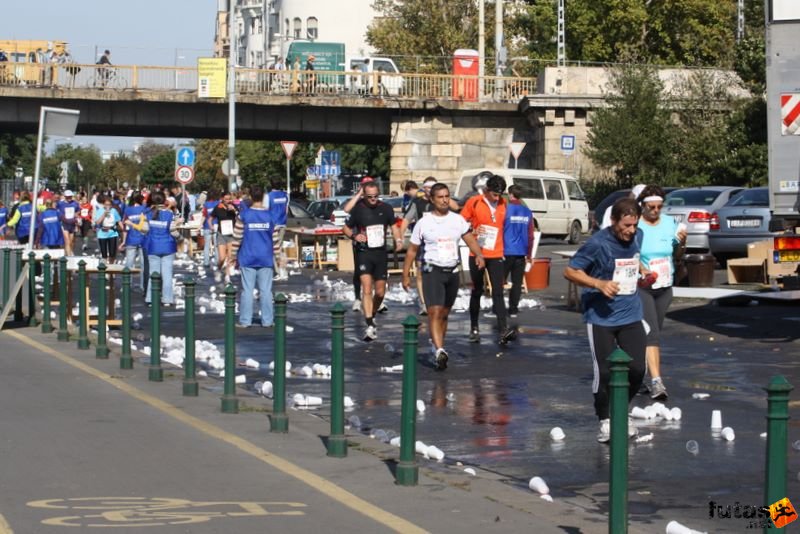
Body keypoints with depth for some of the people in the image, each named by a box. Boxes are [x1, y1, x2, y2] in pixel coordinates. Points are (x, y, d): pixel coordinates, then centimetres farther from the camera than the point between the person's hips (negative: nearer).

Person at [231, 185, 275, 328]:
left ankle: (245, 321, 3)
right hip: (266, 258, 1)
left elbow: (237, 237, -5)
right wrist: (277, 256, 11)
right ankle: (267, 320, 6)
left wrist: (234, 255, 6)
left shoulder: (244, 214, -6)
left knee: (247, 289, 2)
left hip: (248, 258, -1)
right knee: (266, 290, 5)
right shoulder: (271, 214, -2)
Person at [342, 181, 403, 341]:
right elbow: (346, 228, 6)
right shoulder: (358, 209, -4)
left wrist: (398, 240, -3)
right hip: (364, 254, -3)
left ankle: (372, 315, 36)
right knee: (367, 289, -17)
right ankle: (370, 326, -21)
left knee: (380, 292, 8)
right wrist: (354, 236, -15)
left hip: (381, 253, 3)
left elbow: (393, 226, 16)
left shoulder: (386, 208, 4)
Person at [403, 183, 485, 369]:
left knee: (444, 314, 12)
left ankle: (437, 348, 24)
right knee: (435, 312, -17)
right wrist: (406, 274, 1)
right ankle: (439, 351, -28)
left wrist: (479, 255, -22)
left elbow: (470, 239, -2)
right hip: (432, 271, -4)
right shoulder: (424, 223, -1)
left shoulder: (458, 220, 6)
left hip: (452, 272, 4)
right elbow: (412, 250, 4)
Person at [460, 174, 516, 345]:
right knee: (477, 292, 10)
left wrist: (505, 248, 6)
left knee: (498, 292, -9)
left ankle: (503, 330, -19)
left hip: (496, 255, 1)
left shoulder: (504, 204, 4)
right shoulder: (473, 202, -5)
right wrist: (473, 232, -19)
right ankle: (474, 329, 21)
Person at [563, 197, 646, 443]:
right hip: (601, 318, -5)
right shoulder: (597, 243, -18)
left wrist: (640, 272, 11)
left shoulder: (637, 237, 2)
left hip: (631, 315, 5)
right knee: (604, 372, -2)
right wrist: (600, 284, -24)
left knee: (637, 369, 0)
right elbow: (570, 271, -13)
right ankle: (605, 420, 18)